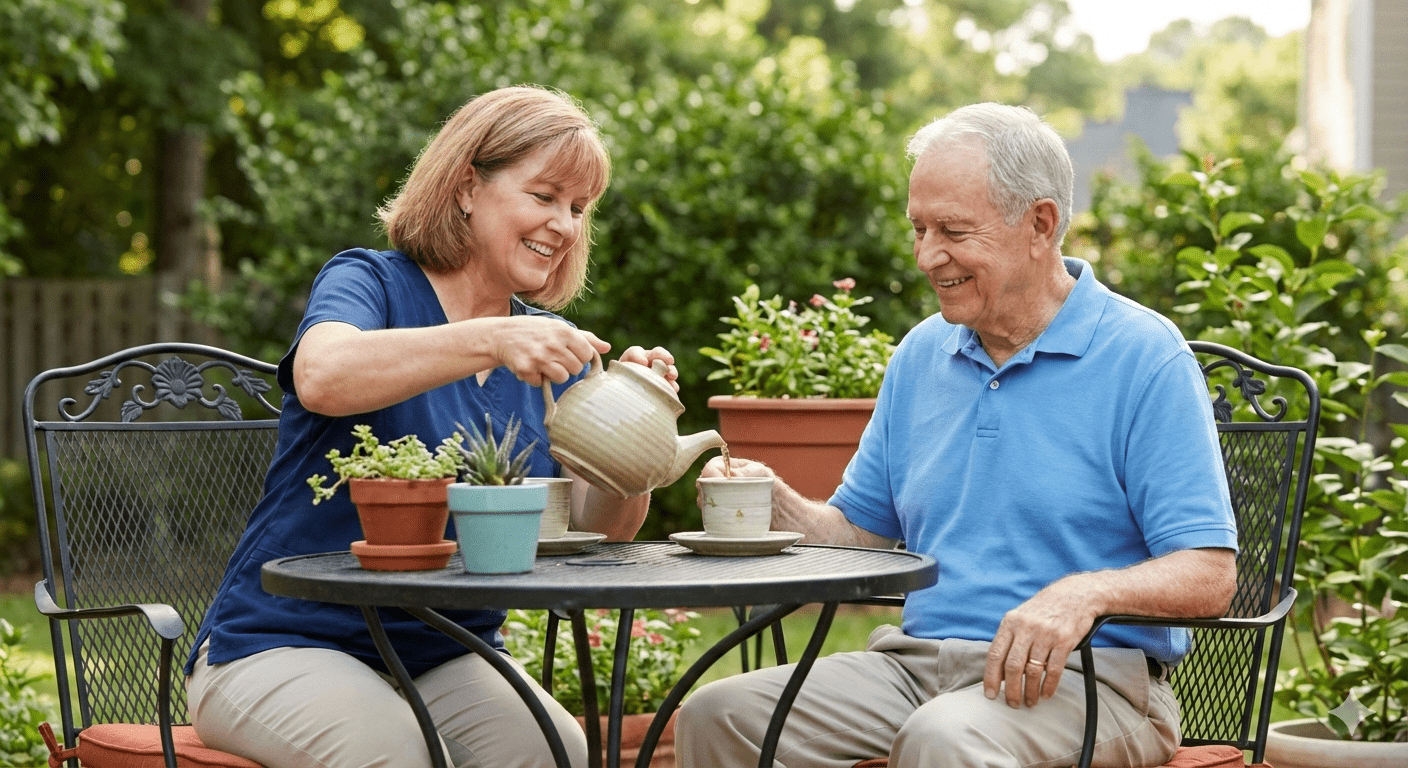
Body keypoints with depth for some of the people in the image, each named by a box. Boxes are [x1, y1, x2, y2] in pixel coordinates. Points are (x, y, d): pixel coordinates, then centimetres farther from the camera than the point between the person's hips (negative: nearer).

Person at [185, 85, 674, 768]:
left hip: (447, 660, 4)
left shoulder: (551, 348, 10)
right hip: (287, 644, -4)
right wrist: (490, 341, -39)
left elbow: (599, 528, 0)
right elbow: (323, 377, -30)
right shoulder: (369, 283, -5)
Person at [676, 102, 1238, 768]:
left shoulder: (1144, 356, -6)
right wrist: (779, 508, -3)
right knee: (716, 714, -16)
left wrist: (1084, 594, -30)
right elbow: (861, 531, 19)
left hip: (1080, 677, -6)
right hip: (918, 659, 6)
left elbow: (1208, 576, -12)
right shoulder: (921, 353, 15)